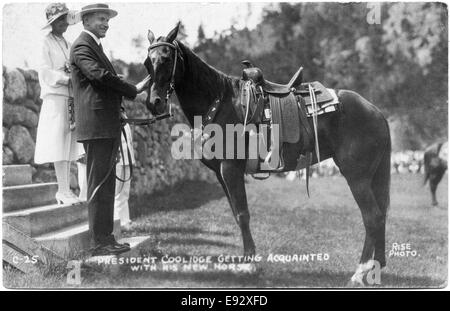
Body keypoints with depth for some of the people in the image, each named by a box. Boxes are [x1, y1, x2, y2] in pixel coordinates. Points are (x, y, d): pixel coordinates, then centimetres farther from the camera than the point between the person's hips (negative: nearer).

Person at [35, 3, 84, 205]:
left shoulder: (68, 44, 19)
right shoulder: (47, 42, -2)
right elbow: (45, 73, -9)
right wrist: (66, 78, -19)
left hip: (71, 97, 7)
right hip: (55, 97, -7)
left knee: (69, 144, 6)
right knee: (59, 143, -9)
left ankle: (66, 190, 10)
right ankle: (63, 190, -7)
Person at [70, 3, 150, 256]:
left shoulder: (95, 46, 23)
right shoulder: (82, 47, -9)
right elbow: (99, 74, -24)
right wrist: (133, 89, -18)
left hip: (108, 125, 10)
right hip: (96, 124, -10)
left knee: (107, 183, 13)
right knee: (99, 183, -7)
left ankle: (106, 238, 20)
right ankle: (99, 242, -3)